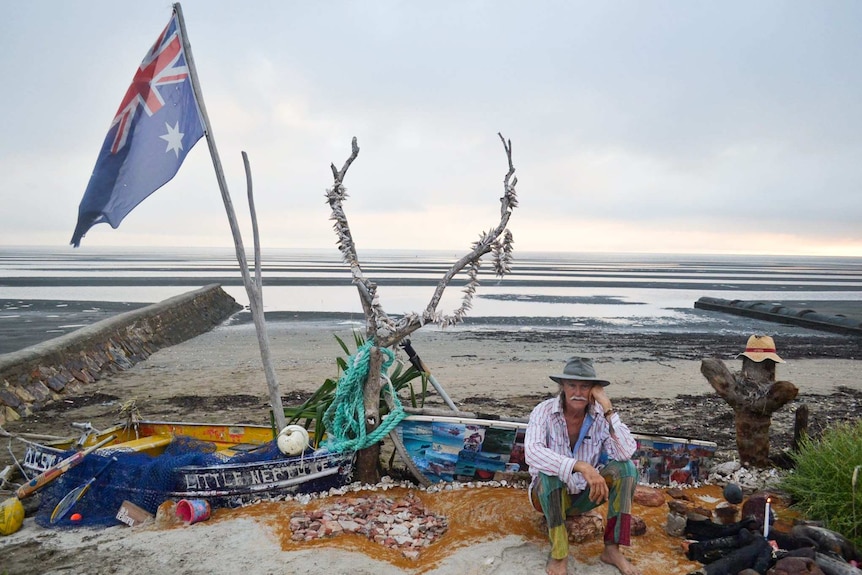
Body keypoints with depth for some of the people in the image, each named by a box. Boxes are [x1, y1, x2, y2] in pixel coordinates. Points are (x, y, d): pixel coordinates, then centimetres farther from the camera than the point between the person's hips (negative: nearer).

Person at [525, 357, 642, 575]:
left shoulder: (601, 415, -13)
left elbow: (626, 453, -27)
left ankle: (612, 548, -13)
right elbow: (532, 452, -38)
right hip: (550, 494, -3)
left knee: (625, 467, -21)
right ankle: (559, 554, -21)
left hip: (586, 494, 3)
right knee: (549, 473, -36)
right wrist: (580, 466, -47)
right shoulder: (544, 411, -21)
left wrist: (608, 409, -32)